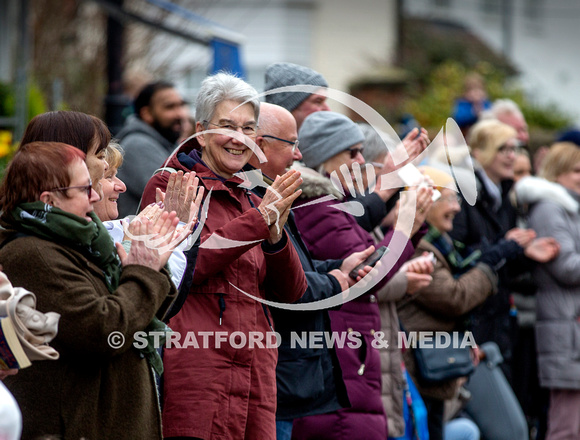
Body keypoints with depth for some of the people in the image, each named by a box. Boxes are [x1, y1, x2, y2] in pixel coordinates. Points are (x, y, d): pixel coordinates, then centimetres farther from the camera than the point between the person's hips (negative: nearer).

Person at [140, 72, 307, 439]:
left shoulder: (251, 202, 21)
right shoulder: (171, 187, 3)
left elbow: (291, 293, 12)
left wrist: (276, 237, -6)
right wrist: (259, 220, -13)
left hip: (255, 374, 6)